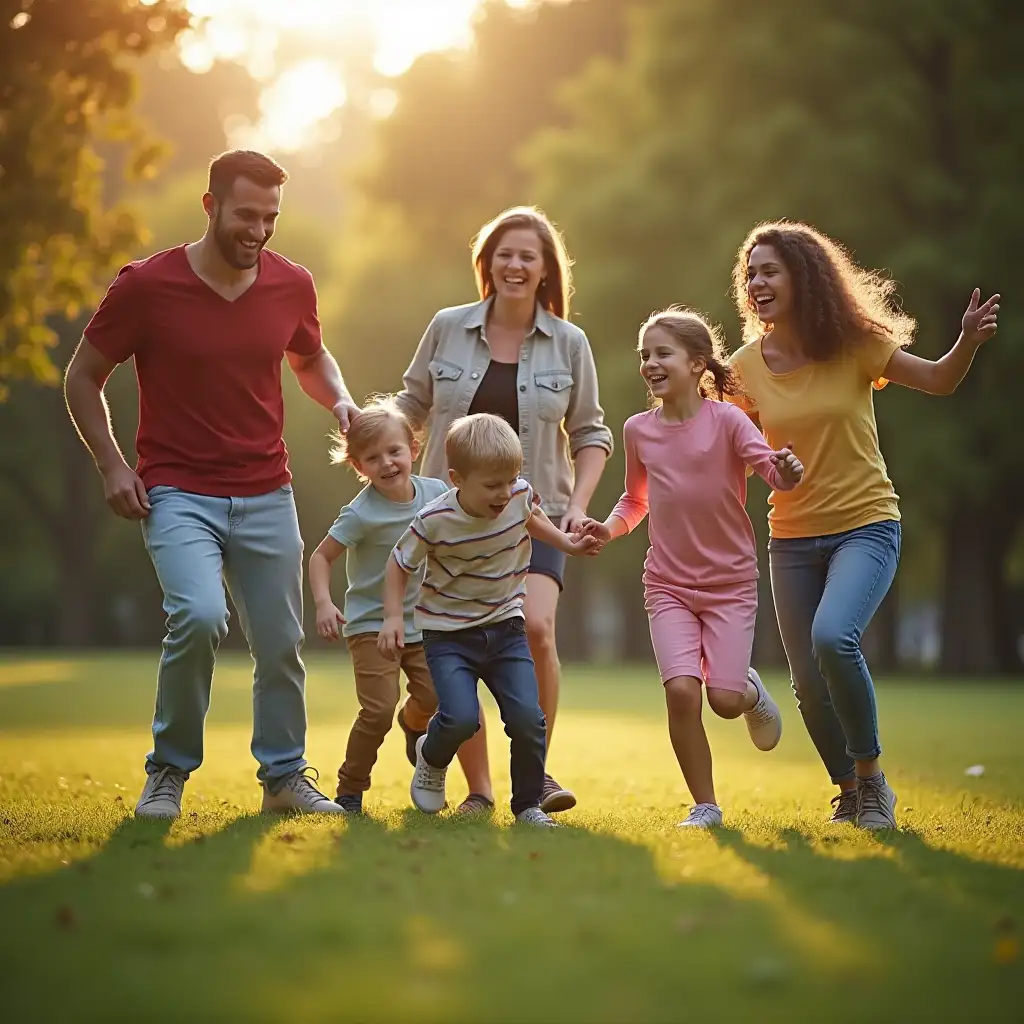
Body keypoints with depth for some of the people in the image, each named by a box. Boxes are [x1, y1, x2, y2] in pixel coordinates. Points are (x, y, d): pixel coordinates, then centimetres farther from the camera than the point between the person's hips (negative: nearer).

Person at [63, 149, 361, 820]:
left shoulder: (292, 285, 2)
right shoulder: (146, 286, -9)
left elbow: (311, 358, 23)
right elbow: (83, 377, 3)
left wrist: (340, 400, 2)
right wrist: (112, 465, -7)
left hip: (266, 495, 4)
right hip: (177, 493, -4)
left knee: (280, 644, 6)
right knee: (200, 616, -25)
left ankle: (285, 777, 28)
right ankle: (168, 774, -4)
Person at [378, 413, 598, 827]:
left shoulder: (519, 495, -8)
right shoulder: (435, 521, -19)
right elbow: (399, 565, -4)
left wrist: (568, 543, 12)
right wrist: (393, 617, -13)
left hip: (505, 628, 3)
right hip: (449, 634, -3)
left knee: (528, 719, -11)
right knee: (461, 718, -21)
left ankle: (528, 805, 10)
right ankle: (431, 757, 15)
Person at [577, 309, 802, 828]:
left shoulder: (725, 420, -10)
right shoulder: (638, 430, 2)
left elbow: (774, 469, -18)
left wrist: (787, 470, -41)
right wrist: (610, 527, -4)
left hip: (730, 581, -2)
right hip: (669, 585, 2)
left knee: (724, 699, -10)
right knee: (681, 690, -16)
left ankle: (752, 691, 30)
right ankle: (705, 806, 1)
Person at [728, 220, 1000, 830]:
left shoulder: (853, 344, -8)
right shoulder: (746, 366, -1)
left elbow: (939, 382, 1)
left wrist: (969, 342, -17)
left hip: (865, 525, -4)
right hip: (792, 539, 4)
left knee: (833, 637, -29)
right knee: (810, 683, 6)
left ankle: (872, 777, -9)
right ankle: (850, 792, 32)